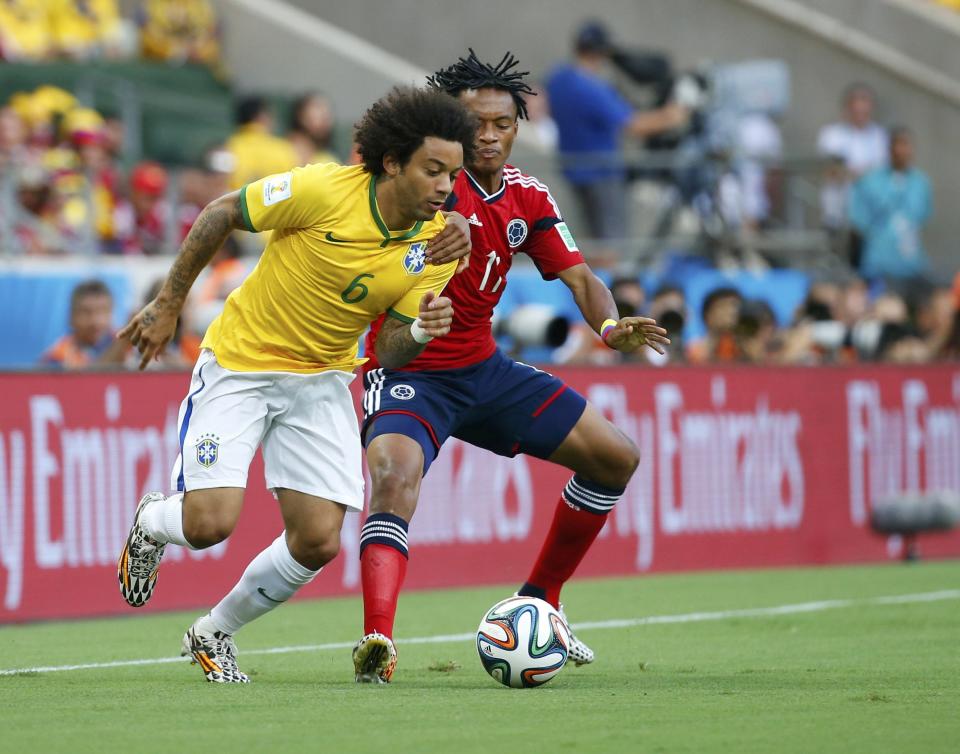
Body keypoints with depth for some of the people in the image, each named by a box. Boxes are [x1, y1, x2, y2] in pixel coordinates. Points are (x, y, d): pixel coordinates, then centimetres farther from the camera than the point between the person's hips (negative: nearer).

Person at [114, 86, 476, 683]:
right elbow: (220, 215, -9)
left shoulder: (438, 245, -9)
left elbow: (388, 353, -4)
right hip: (239, 364, -4)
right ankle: (153, 523, 22)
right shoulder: (323, 191, -24)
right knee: (210, 524, -17)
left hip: (321, 382, 4)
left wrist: (420, 332, -27)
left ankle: (215, 633, 20)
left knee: (319, 542, -6)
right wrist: (169, 305, -4)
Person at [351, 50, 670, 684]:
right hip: (408, 372, -7)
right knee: (395, 472, -36)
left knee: (616, 457, 8)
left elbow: (579, 278, 5)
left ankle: (539, 602, 22)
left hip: (484, 369, 7)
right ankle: (377, 640, -45)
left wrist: (611, 326, -17)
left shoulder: (529, 198, 3)